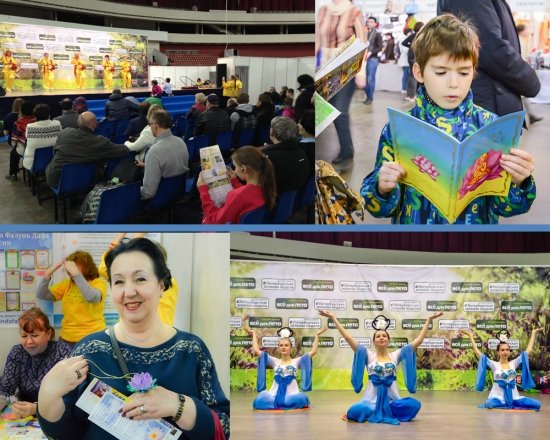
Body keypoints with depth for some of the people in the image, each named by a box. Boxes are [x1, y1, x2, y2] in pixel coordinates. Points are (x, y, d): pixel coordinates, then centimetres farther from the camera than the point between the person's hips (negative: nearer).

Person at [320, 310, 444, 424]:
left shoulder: (396, 356, 9)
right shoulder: (368, 355, 6)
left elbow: (419, 340, 6)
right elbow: (348, 338, 0)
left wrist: (429, 320, 2)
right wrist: (333, 318, -4)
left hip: (391, 400, 2)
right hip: (372, 400, -2)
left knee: (414, 404, -26)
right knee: (355, 411, -32)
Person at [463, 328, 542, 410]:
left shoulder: (513, 363, 10)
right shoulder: (494, 365, 2)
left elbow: (528, 350, 13)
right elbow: (477, 352, -2)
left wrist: (533, 333, 14)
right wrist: (471, 336, -2)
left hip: (513, 397, 4)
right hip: (498, 397, -3)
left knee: (536, 404, -18)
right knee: (491, 404, -39)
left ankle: (510, 405, -4)